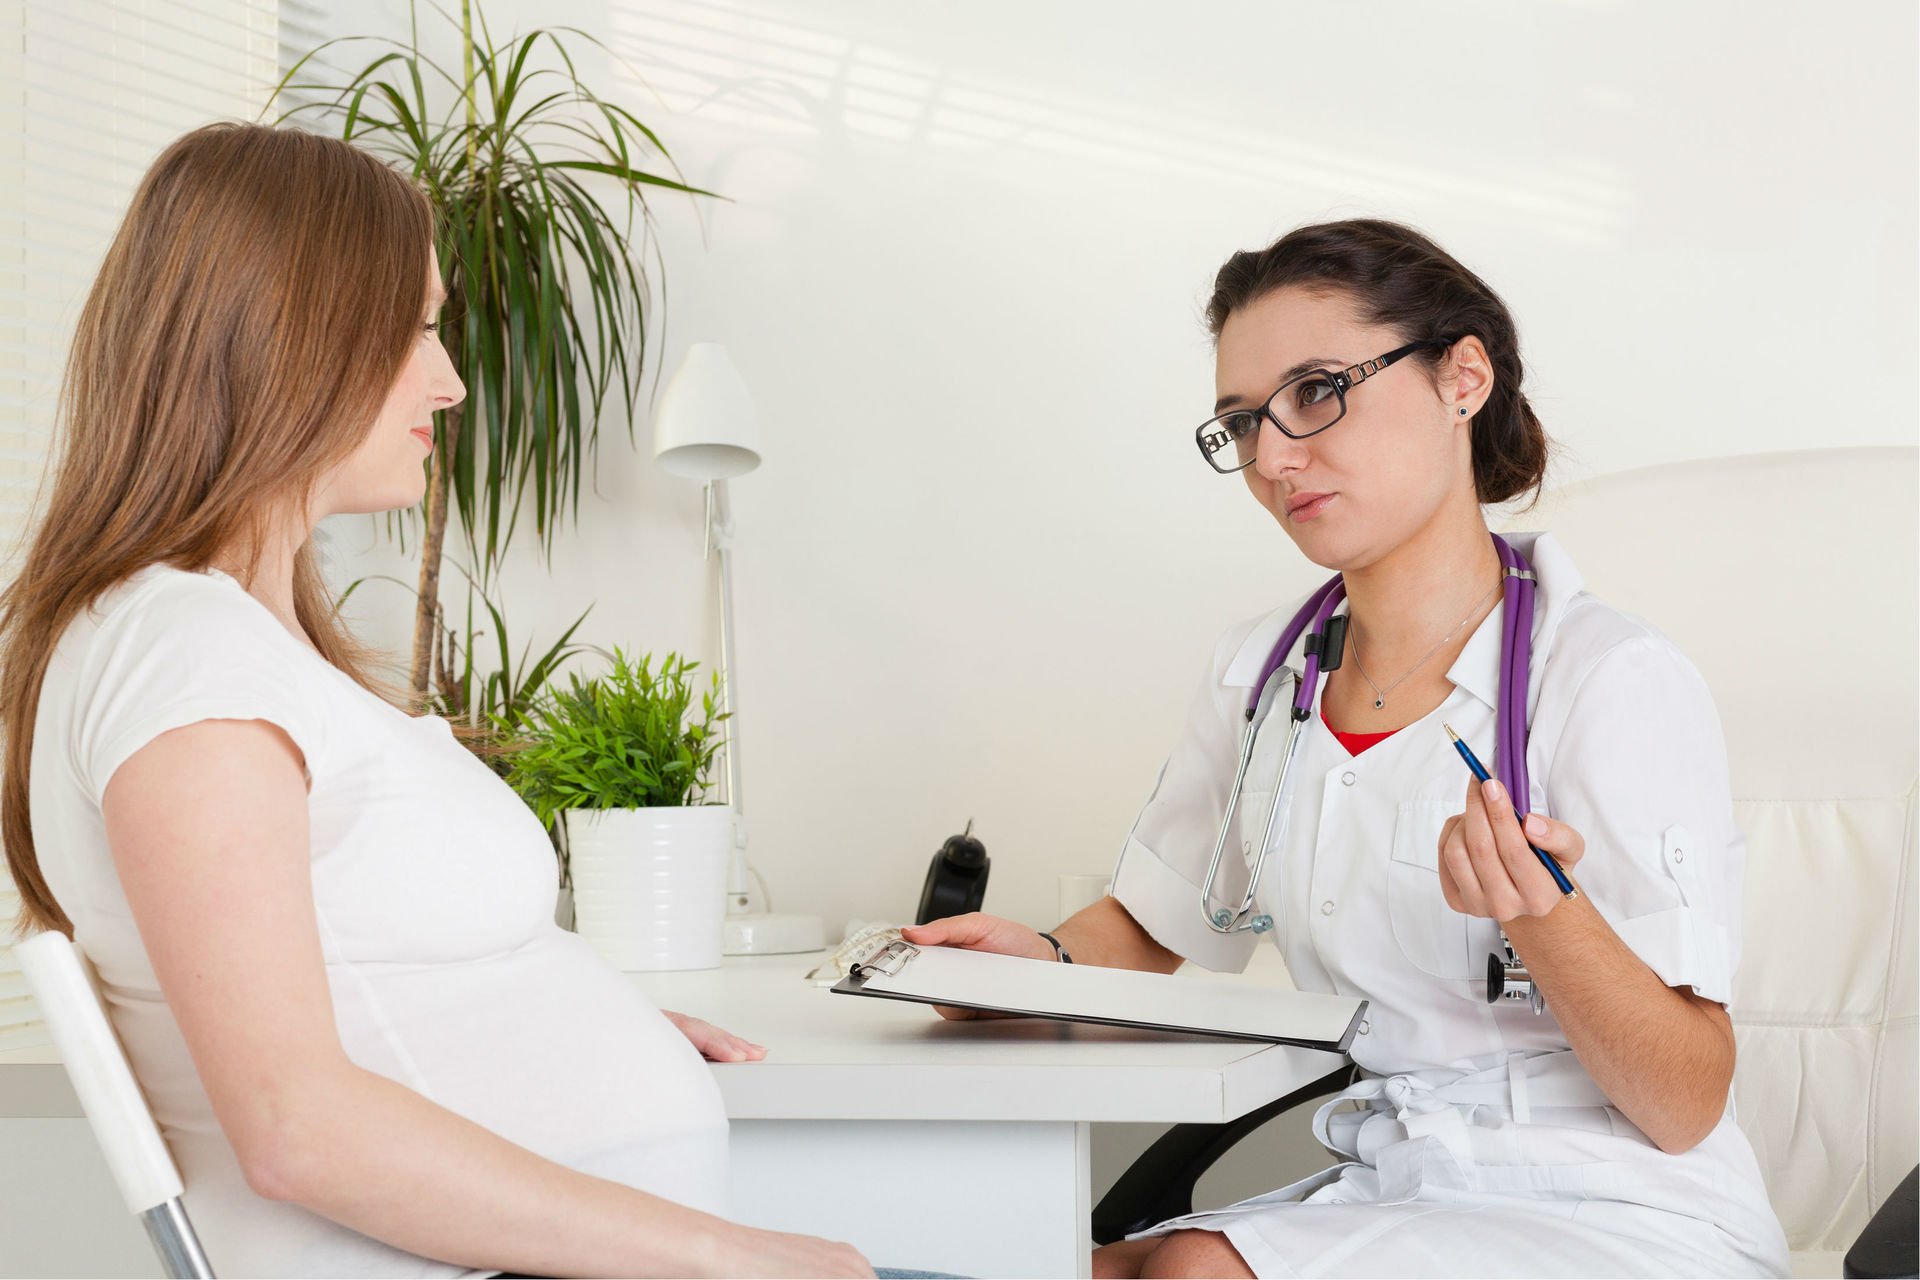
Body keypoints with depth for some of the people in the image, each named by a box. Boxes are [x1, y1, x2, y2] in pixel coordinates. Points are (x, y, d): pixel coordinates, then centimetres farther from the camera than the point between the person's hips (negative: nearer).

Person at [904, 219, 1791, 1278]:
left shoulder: (1613, 678, -14)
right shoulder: (1258, 672, 5)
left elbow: (1684, 1109, -14)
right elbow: (1146, 930, 17)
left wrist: (1541, 912, -32)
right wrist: (1043, 960, -5)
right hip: (1381, 1195, 5)